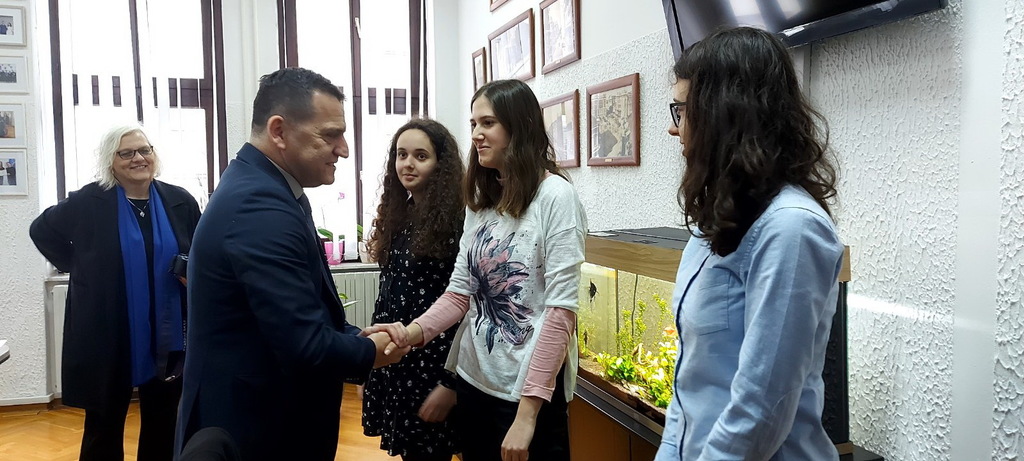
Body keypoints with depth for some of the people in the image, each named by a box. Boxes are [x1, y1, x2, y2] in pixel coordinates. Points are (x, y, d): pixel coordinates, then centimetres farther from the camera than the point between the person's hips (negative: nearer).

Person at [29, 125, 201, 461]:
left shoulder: (180, 202, 1)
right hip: (108, 337, -2)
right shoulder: (89, 202, -4)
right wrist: (79, 268, 3)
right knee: (105, 425, 11)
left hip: (167, 337, 2)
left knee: (162, 425, 13)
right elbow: (41, 231, 10)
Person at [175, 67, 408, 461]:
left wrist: (354, 339, -3)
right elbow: (307, 347, -29)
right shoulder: (260, 207, -26)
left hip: (265, 413, 9)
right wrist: (370, 351, -11)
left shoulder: (260, 187, 6)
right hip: (254, 428, -9)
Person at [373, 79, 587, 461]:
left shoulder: (555, 195, -13)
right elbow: (460, 292, 4)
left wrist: (527, 412, -20)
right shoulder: (480, 200, 7)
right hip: (473, 381, 6)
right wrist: (412, 332, -15)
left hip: (529, 390, -6)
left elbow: (561, 310, -17)